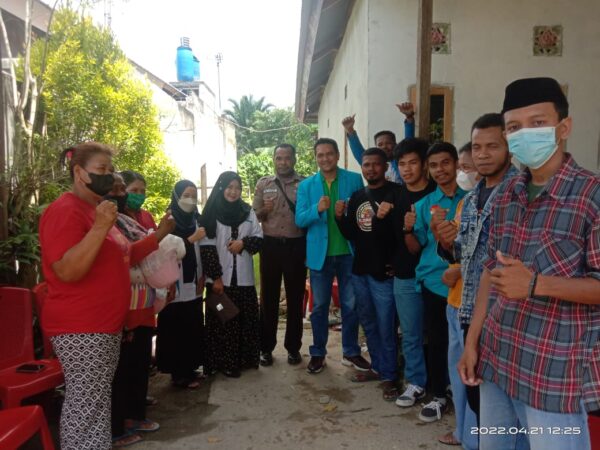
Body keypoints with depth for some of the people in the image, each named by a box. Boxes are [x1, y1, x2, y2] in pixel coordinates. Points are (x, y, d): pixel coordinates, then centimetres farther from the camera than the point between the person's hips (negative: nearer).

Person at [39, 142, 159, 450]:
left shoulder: (96, 209, 16)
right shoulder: (65, 211, -14)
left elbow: (117, 259, 25)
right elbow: (67, 271, -25)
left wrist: (156, 239, 14)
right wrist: (101, 227, -29)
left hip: (106, 326, 10)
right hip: (80, 329, -9)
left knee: (98, 403, 17)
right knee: (85, 405, -3)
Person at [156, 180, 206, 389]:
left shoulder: (197, 220, 8)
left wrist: (202, 277, 10)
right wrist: (191, 239, -18)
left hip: (193, 286, 5)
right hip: (175, 288, -5)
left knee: (193, 329, 8)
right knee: (175, 331, -1)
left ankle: (190, 369, 21)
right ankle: (179, 373, 11)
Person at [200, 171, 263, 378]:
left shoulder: (248, 212, 6)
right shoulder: (212, 213, -4)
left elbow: (259, 239, 8)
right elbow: (206, 247, -8)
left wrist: (243, 242, -13)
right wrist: (216, 277, -12)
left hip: (243, 277, 3)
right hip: (221, 277, -3)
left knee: (245, 319, 8)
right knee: (223, 320, 3)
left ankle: (244, 358, 22)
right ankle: (225, 362, 14)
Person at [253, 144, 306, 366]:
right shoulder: (263, 183, 6)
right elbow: (253, 216, 6)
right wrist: (264, 210, -13)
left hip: (296, 245, -1)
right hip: (271, 245, 1)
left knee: (295, 297, 8)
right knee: (269, 297, 8)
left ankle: (293, 347, 21)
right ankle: (266, 347, 20)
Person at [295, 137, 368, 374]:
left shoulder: (354, 179, 0)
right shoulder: (306, 185, 3)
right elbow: (299, 220, -4)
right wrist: (317, 209, -21)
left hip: (348, 252, 0)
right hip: (320, 253, 1)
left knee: (351, 305, 10)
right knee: (319, 306, 11)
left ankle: (351, 352, 26)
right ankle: (318, 353, 24)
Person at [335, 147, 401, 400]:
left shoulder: (395, 193, -9)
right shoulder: (357, 197, 10)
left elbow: (399, 232, -15)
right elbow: (351, 235, 11)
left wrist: (385, 218, -32)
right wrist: (340, 217, -5)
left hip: (383, 271, -7)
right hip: (359, 270, 7)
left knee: (385, 328, 1)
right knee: (368, 323, 18)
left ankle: (389, 376, 17)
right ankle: (377, 367, 34)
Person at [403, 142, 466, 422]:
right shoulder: (423, 204, 6)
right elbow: (415, 249, 8)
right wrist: (408, 230, -13)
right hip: (433, 281, 2)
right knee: (436, 341, 10)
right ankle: (439, 396, 25)